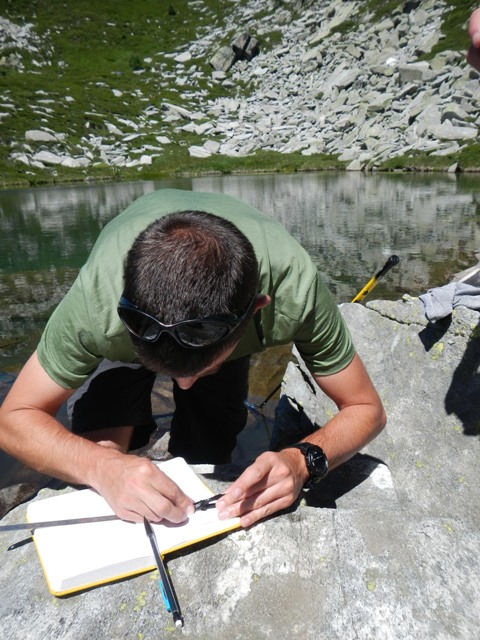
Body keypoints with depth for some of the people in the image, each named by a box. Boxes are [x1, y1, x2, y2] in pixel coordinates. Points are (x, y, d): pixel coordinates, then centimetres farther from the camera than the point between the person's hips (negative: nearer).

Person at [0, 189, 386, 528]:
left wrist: (303, 461, -49)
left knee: (205, 460, 0)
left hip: (224, 326, 1)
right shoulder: (98, 296, -43)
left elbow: (366, 409, -29)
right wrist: (103, 466, -48)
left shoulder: (293, 287, -42)